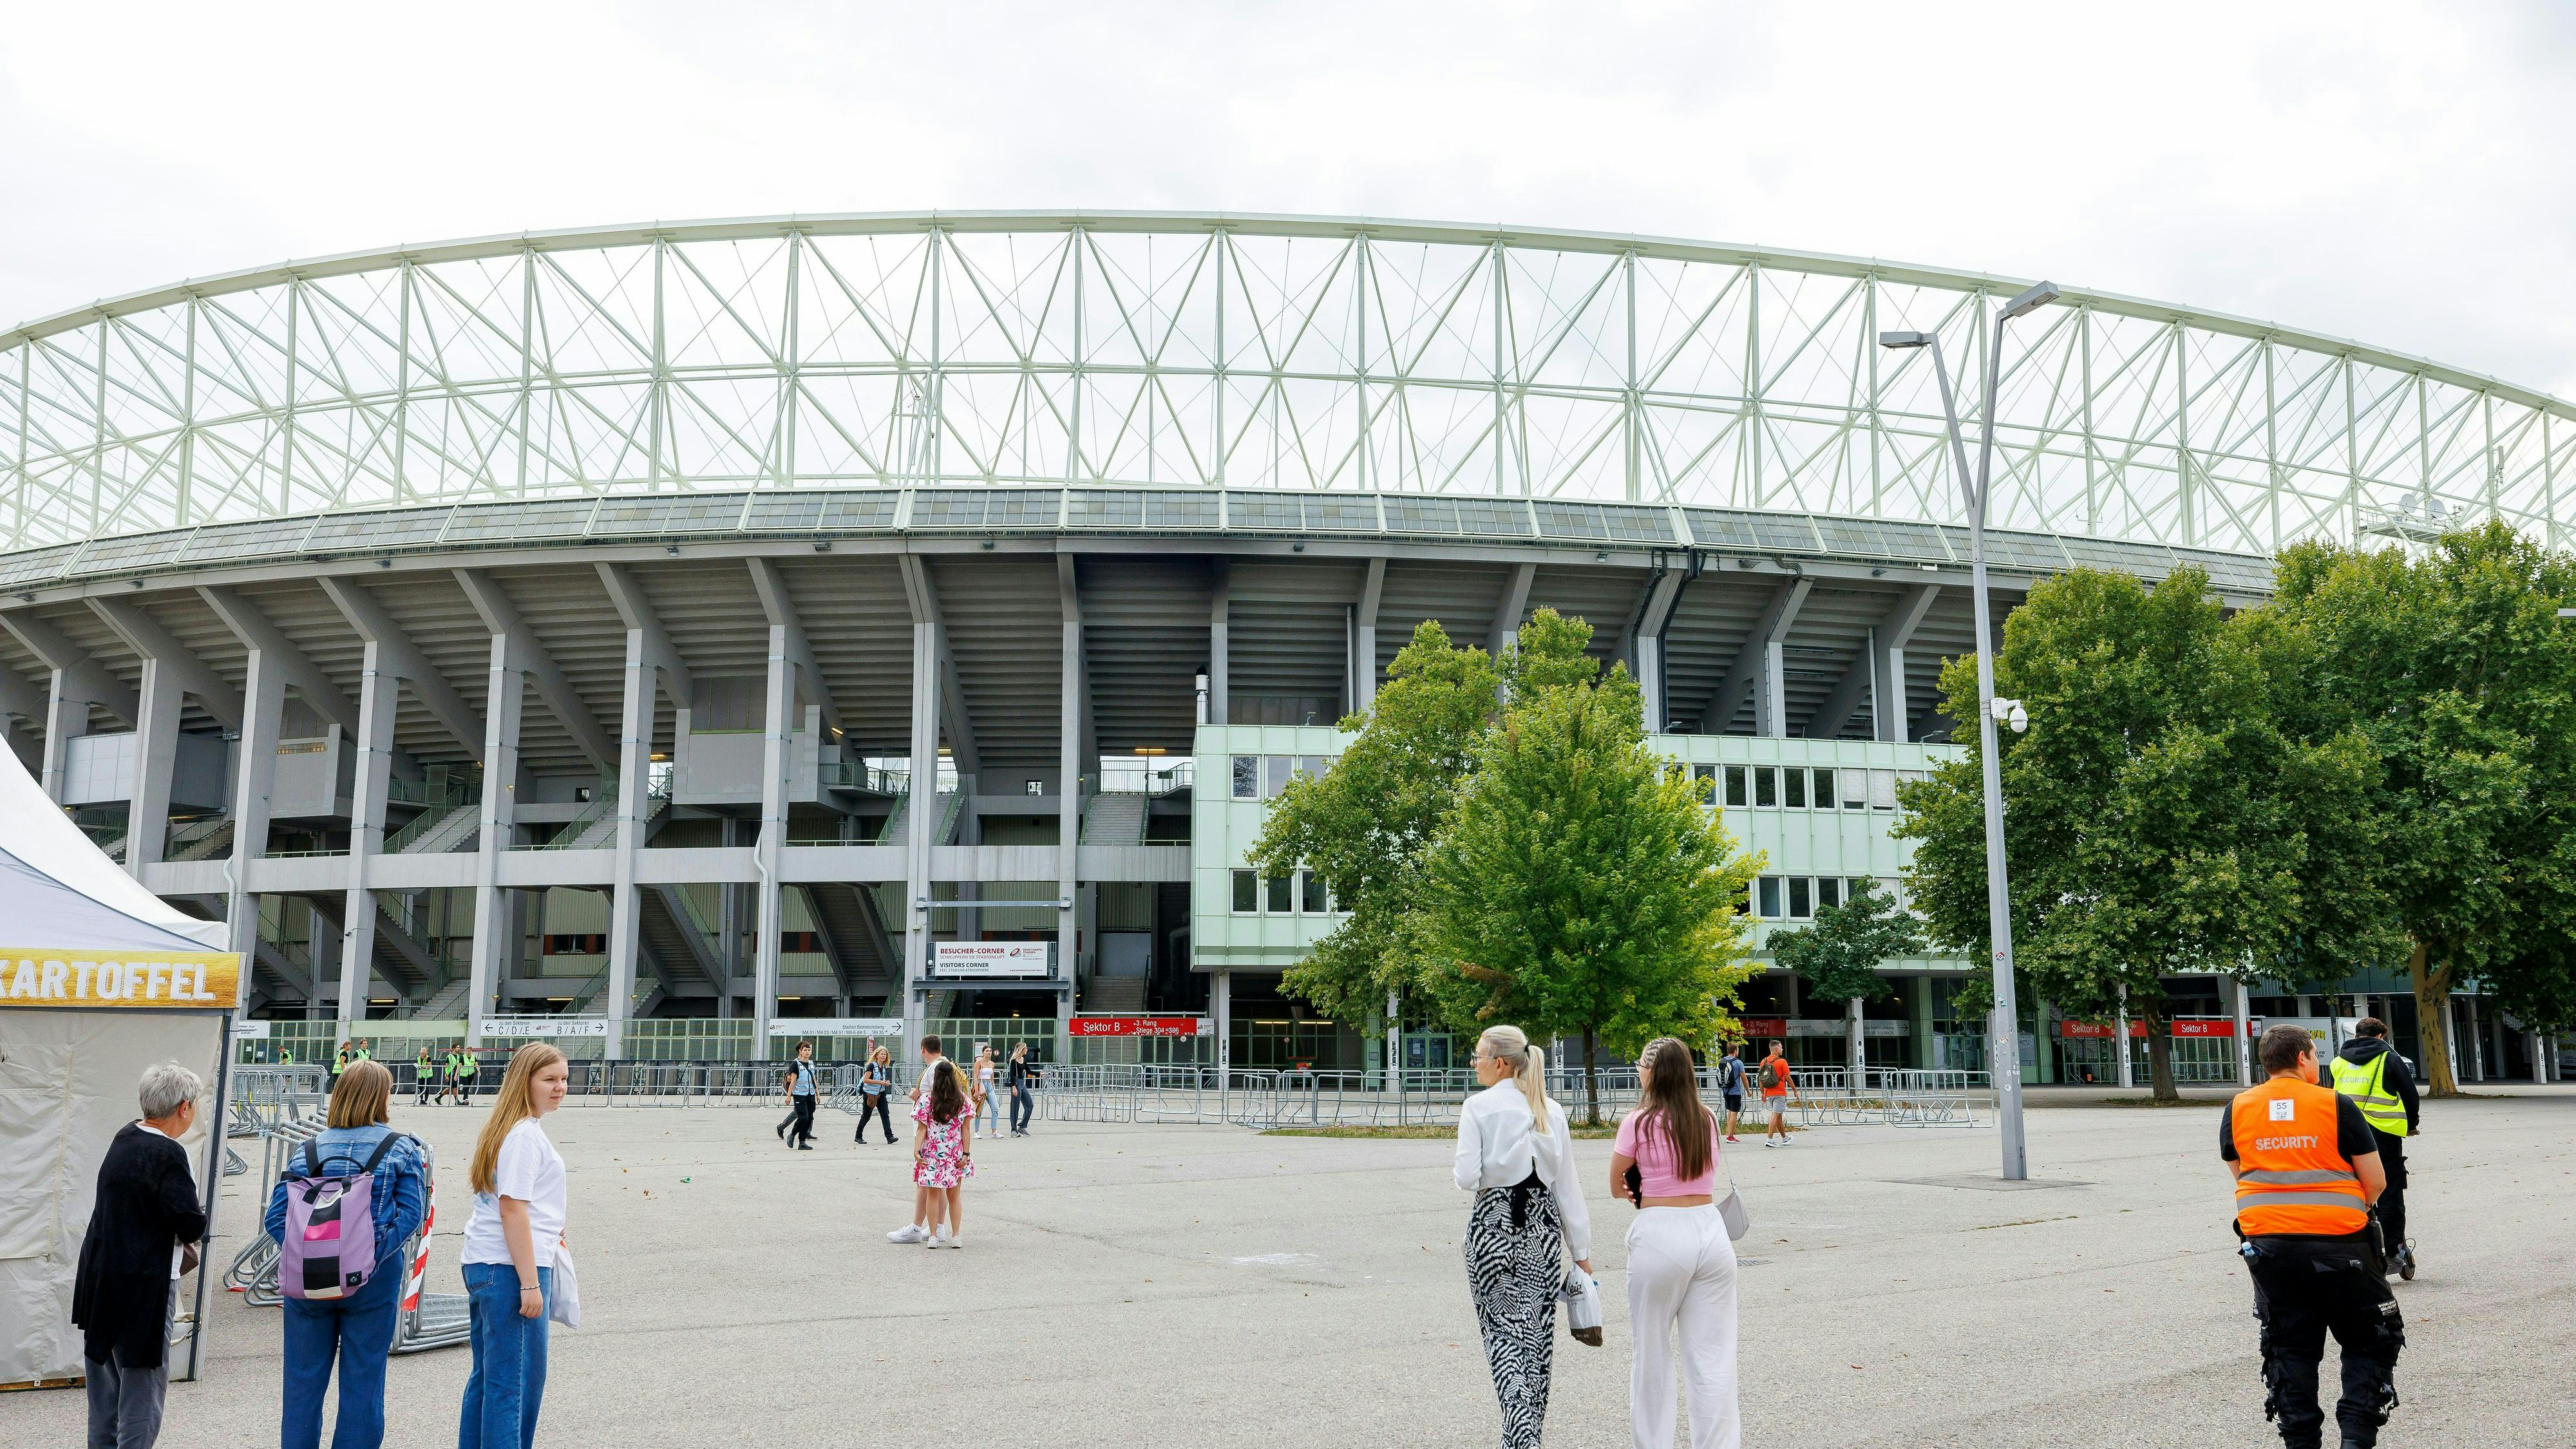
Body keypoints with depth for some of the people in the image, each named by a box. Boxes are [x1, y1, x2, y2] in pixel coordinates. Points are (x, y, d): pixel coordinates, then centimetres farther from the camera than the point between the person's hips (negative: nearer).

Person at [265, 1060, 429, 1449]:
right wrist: (372, 1255, -15)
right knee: (362, 1379, 8)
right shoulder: (402, 1149, -4)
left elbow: (277, 1216, -5)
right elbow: (411, 1213, -13)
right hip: (374, 1282, -2)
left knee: (303, 1378, 14)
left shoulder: (309, 1148, 2)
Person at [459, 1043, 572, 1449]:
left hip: (483, 1264, 10)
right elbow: (512, 1210, -20)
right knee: (515, 1380, -5)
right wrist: (530, 1283, -20)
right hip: (509, 1268, -10)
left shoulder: (507, 1128, 15)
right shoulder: (525, 1134, -15)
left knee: (487, 1376, 16)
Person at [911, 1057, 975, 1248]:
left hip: (932, 1154, -2)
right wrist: (966, 1154, -1)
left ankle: (933, 1236, 10)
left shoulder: (926, 1099, -8)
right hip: (956, 1154, 2)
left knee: (934, 1195, 9)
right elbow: (966, 1129, -3)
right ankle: (956, 1237, 14)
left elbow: (922, 1129, -11)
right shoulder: (963, 1100, -2)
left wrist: (916, 1150, -10)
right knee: (954, 1196, 12)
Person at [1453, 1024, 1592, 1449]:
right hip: (1543, 1223, 4)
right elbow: (1567, 1185, 5)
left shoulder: (1478, 1107, -9)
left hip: (1494, 1223, -4)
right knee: (1538, 1330, 13)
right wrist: (1581, 1251, 9)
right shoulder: (1552, 1111, 4)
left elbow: (1467, 1177, -15)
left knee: (1502, 1330, 3)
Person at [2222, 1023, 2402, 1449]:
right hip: (2338, 1244, -3)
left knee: (2289, 1349, 14)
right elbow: (2375, 1182, -3)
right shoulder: (2337, 1106, -6)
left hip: (2267, 1243, 3)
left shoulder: (2238, 1109, 2)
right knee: (2370, 1342, 14)